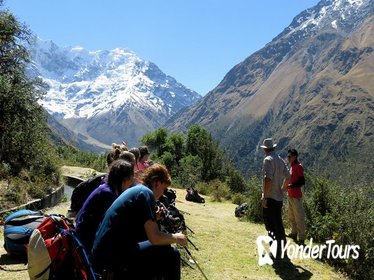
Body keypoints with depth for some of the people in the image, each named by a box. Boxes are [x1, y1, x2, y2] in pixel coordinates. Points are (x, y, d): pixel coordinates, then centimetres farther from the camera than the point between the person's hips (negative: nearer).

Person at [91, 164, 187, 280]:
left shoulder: (134, 190, 17)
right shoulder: (146, 192, -11)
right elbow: (155, 238, -17)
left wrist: (154, 217, 17)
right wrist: (175, 238, -1)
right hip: (112, 258, -10)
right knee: (171, 255, -8)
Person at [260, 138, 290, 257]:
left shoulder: (268, 160, -15)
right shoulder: (280, 160, 10)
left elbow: (268, 179, -25)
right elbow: (288, 177, 17)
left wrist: (264, 196, -21)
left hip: (270, 198, -8)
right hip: (279, 197, 8)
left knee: (271, 225, 0)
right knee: (278, 224, 16)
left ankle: (274, 251, 3)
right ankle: (282, 249, 25)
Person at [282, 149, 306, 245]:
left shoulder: (298, 167, -15)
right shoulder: (292, 167, 12)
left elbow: (302, 182, -20)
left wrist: (289, 186, -25)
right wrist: (286, 187, 13)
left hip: (296, 196, -10)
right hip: (290, 195, 10)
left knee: (299, 217, -4)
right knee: (291, 216, 19)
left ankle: (302, 238, 1)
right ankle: (294, 233, 32)